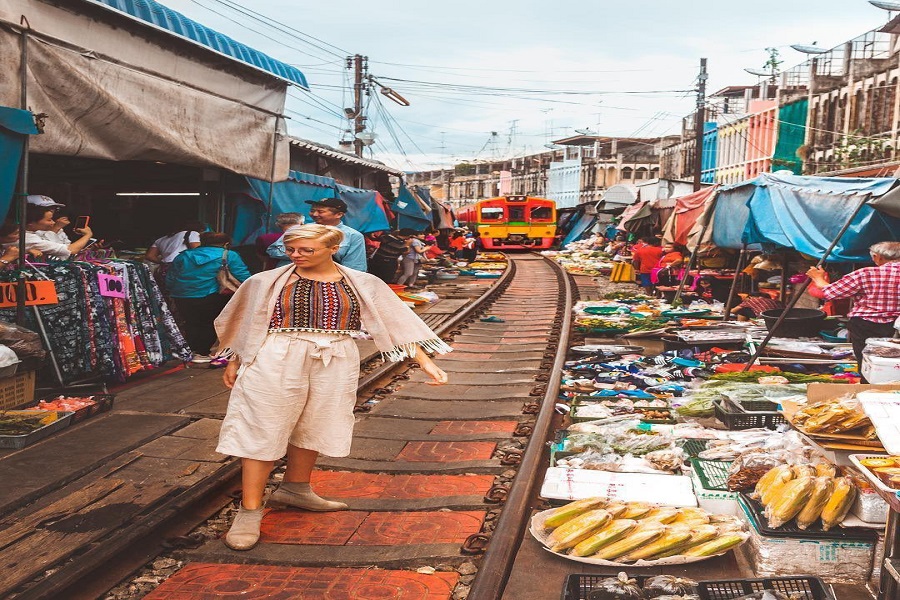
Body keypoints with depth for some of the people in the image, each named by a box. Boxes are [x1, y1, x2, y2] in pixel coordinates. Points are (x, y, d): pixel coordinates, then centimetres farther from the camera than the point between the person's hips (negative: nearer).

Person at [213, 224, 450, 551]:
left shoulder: (363, 285, 2)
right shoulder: (266, 282, 1)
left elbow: (398, 322, 1)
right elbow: (247, 324, 12)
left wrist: (425, 361, -5)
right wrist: (235, 362, 15)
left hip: (335, 363, 2)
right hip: (276, 361, -2)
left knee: (312, 427, 14)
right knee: (262, 430, -2)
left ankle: (294, 489, 36)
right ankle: (250, 510, 7)